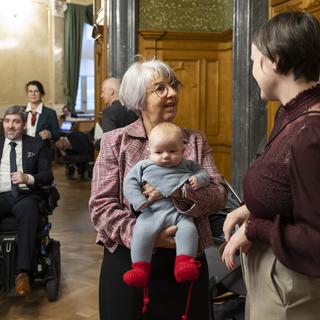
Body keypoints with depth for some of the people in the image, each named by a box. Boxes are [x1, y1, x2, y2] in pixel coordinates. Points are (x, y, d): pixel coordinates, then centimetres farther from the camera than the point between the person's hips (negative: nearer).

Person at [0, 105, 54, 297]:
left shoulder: (36, 145, 12)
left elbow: (48, 176, 5)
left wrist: (29, 178, -15)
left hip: (25, 195, -1)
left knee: (28, 212, -36)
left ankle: (23, 272, -38)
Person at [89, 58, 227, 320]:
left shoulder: (196, 140, 5)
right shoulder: (115, 142, -1)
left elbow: (219, 196, -5)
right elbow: (101, 205, -8)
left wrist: (178, 190, -22)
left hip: (186, 261, 2)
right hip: (128, 261, -2)